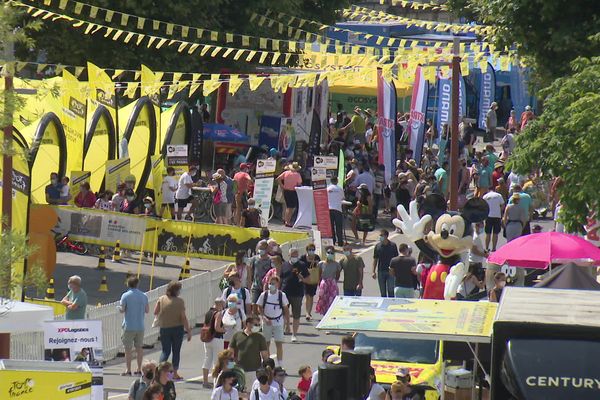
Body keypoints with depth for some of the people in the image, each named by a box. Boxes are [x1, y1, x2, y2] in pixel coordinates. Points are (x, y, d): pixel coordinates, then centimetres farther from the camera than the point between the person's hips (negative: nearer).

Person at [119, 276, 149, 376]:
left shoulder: (125, 296, -8)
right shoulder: (144, 296, 4)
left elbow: (122, 310, -12)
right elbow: (147, 310, 8)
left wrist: (119, 307, 10)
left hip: (129, 326, -4)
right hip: (140, 326, 4)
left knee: (128, 348, 0)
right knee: (139, 347, 10)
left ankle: (128, 369, -2)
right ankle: (139, 369, 12)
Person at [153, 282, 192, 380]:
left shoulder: (161, 299, -4)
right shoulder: (179, 301, -11)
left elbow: (155, 312, -3)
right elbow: (183, 317, -11)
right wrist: (189, 331, -6)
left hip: (164, 328, 2)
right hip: (177, 328, -2)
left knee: (165, 351, 9)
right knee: (176, 351, 10)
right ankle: (175, 373, 13)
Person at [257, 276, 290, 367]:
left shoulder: (282, 295, -3)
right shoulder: (264, 295, -3)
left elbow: (286, 309, 5)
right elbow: (260, 308, 2)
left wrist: (287, 321, 2)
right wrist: (264, 318, -13)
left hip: (278, 322, -1)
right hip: (267, 323, 1)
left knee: (279, 344, -4)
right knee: (266, 344, 8)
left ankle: (279, 365, -1)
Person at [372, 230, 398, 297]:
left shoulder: (393, 245, -2)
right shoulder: (378, 246, 3)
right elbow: (375, 259, 7)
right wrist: (373, 272, 0)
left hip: (390, 272, -2)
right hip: (381, 271, 2)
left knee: (390, 290, -8)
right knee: (382, 292, 7)